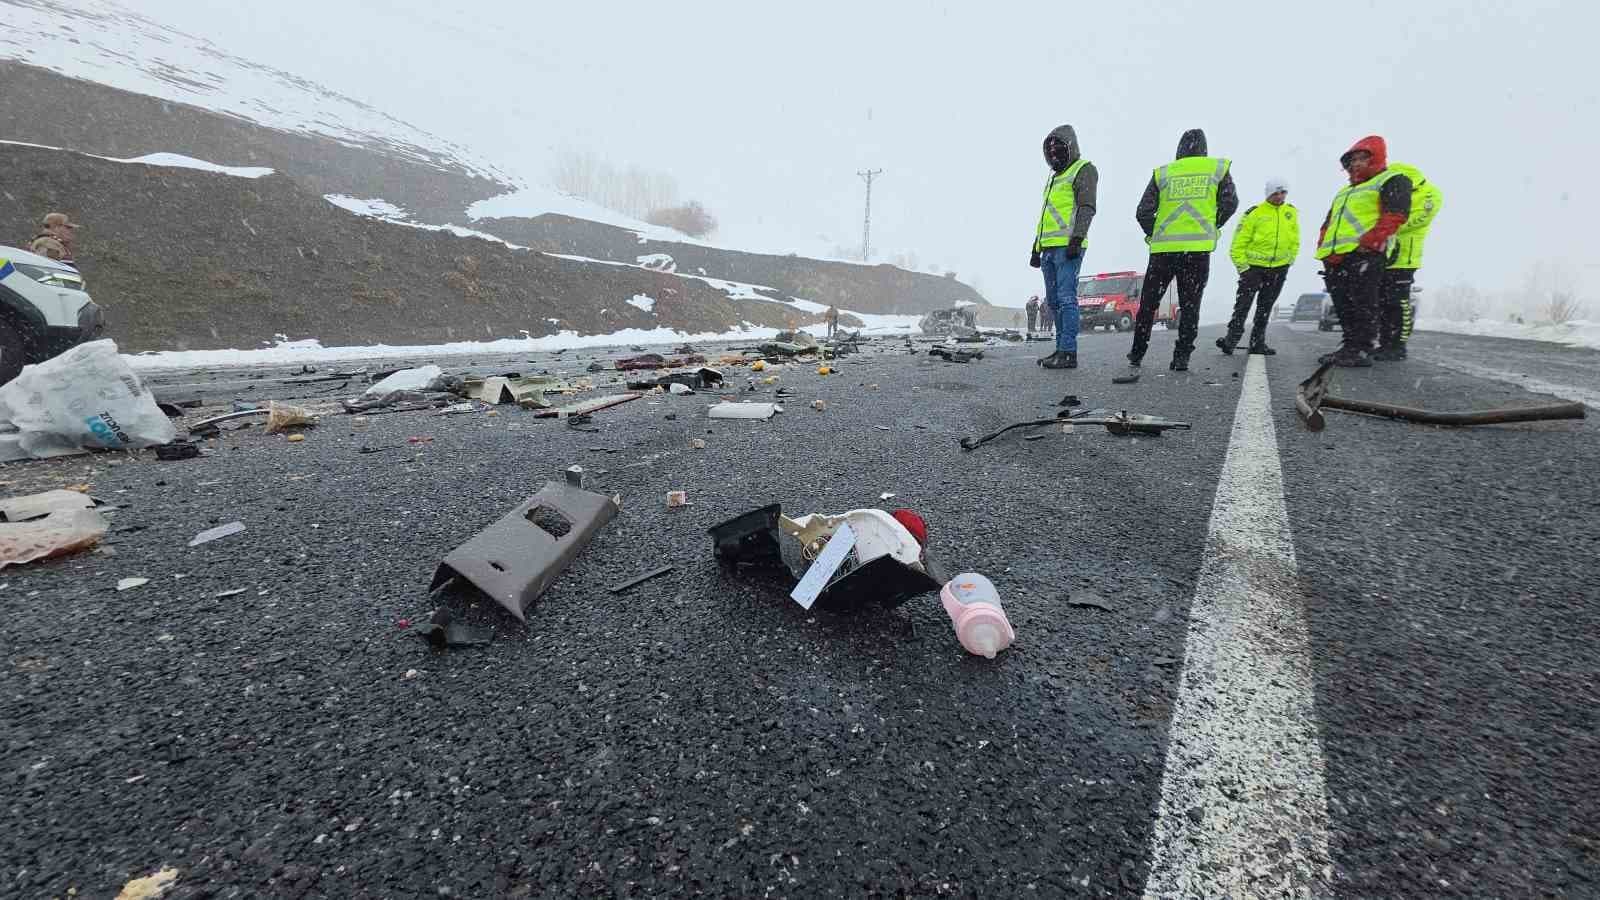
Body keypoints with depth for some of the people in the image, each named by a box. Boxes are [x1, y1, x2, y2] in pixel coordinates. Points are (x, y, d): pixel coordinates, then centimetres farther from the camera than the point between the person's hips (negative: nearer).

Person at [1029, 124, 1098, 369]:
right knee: (1053, 301, 8)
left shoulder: (1083, 169, 2)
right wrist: (1036, 249, 24)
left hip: (1068, 247, -9)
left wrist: (1076, 239, -21)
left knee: (1066, 298, -14)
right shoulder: (1054, 177, 27)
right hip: (1049, 248, 9)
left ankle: (1069, 353, -15)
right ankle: (1061, 349, 13)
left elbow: (1087, 208, -10)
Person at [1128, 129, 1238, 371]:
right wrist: (1211, 228, 17)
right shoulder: (1218, 168, 9)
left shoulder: (1162, 173, 8)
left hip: (1163, 248, 0)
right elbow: (1230, 203, 2)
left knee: (1148, 303, 11)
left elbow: (1143, 212, 1)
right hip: (1198, 249, 0)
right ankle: (1181, 357, 0)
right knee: (1190, 306, 6)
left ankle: (1137, 353, 15)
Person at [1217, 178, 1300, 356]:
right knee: (1243, 305, -13)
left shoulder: (1292, 212, 8)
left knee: (1265, 307, 8)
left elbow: (1295, 241, 16)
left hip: (1279, 268, 5)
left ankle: (1258, 343, 12)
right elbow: (1238, 242, -9)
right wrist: (1242, 266, -12)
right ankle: (1231, 339, -13)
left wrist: (1289, 261, 9)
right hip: (1254, 266, -5)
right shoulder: (1254, 213, -8)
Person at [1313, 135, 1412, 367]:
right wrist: (1324, 248, 8)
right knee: (1344, 307, 6)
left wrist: (1366, 243, -19)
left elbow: (1395, 216, -6)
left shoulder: (1392, 180, 8)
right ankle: (1349, 346, 11)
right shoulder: (1344, 191, 32)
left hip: (1364, 255, -7)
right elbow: (1328, 224, 27)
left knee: (1362, 305, -11)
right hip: (1335, 258, 7)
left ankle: (1362, 350, -11)